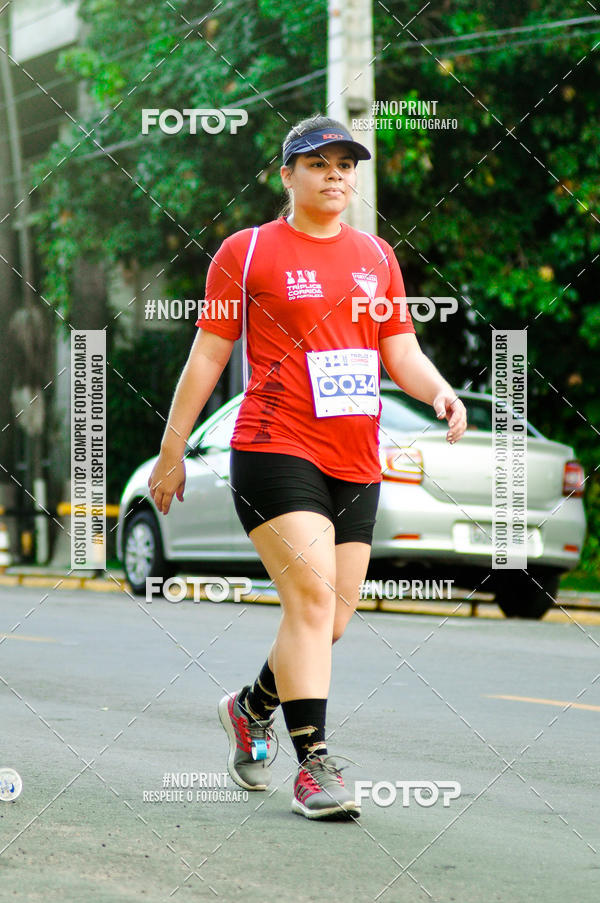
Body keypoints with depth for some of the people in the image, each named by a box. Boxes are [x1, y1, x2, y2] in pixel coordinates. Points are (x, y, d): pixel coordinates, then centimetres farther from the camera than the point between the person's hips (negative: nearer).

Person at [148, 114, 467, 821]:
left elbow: (401, 352, 17)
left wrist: (439, 390, -4)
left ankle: (252, 708, 34)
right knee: (311, 595, -19)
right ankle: (314, 765, -17)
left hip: (356, 464, 5)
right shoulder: (246, 251, 2)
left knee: (331, 620, 7)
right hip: (275, 451, -5)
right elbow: (207, 356, 4)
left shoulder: (376, 256, 16)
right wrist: (172, 452, 5)